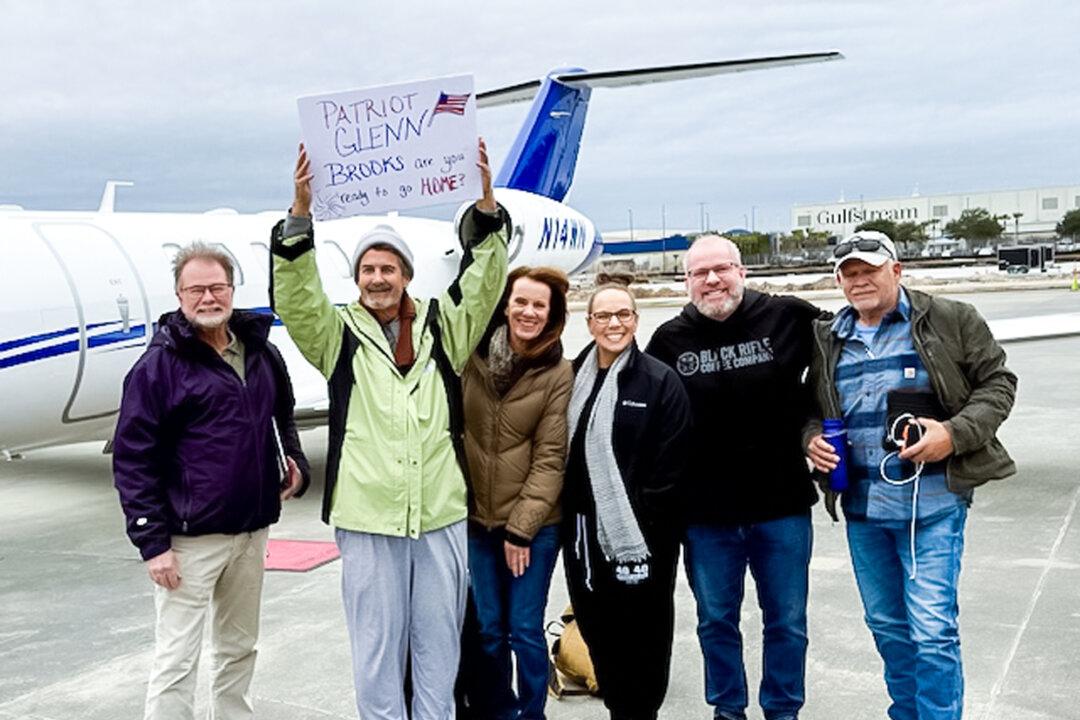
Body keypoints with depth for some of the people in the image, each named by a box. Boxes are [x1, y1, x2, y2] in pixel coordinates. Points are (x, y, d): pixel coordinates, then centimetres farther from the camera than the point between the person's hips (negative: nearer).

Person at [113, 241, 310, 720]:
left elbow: (282, 420, 23)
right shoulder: (161, 363, -10)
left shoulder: (261, 353, 7)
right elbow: (132, 458, -11)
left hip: (252, 532, 6)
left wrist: (295, 466, 4)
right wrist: (152, 541, -15)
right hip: (191, 537, -6)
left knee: (239, 650, 18)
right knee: (177, 661, 0)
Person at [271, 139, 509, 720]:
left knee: (439, 644, 13)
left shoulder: (442, 328, 7)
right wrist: (300, 213, -25)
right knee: (376, 647, 9)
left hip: (441, 514, 2)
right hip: (368, 518, -1)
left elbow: (483, 280, -4)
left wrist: (486, 202, -19)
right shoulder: (338, 335, 4)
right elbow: (296, 298, -11)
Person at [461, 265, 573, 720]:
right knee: (489, 629, 11)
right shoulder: (473, 358, 0)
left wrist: (521, 527, -11)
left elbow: (550, 457, -9)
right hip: (477, 518, 3)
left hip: (534, 524, -3)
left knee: (525, 629, 2)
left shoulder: (558, 374, -8)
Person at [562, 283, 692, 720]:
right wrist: (567, 515, 5)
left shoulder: (661, 382, -7)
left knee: (641, 634, 6)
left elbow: (669, 465, -11)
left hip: (641, 536, -5)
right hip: (583, 534, 5)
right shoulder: (573, 379, 8)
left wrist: (642, 527, -14)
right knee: (597, 630, 14)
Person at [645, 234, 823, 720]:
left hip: (782, 503, -1)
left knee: (787, 621, 12)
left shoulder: (788, 318, -6)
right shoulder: (669, 340, -2)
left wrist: (810, 423, -1)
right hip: (705, 512, 1)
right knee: (715, 620, 15)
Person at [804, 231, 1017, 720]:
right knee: (886, 624, 17)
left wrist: (956, 433, -16)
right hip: (861, 505, 5)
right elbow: (814, 409, 19)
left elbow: (997, 382, -1)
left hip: (931, 503, -5)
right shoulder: (828, 341, 9)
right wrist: (813, 439, -2)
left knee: (933, 631, -5)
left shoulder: (950, 322, -3)